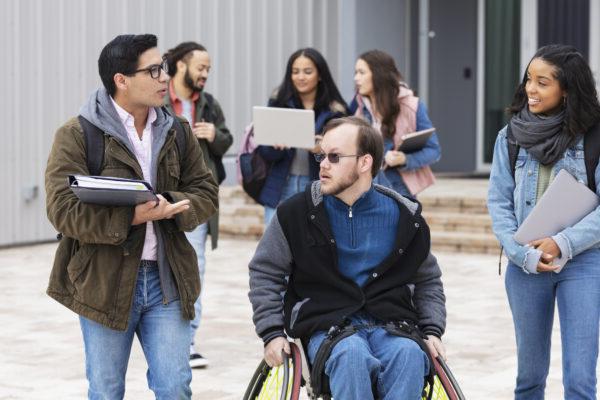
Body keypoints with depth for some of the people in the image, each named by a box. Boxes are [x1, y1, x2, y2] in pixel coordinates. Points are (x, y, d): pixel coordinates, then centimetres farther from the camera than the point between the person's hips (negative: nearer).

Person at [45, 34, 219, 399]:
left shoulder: (178, 132, 9)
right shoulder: (76, 135, -7)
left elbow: (206, 193, 8)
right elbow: (63, 209, -15)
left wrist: (170, 206, -15)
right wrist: (132, 217, -25)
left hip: (166, 277, 3)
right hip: (105, 282, -3)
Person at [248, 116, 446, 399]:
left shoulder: (404, 217, 8)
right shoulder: (296, 213, 2)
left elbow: (428, 280, 22)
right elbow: (264, 272, 12)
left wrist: (432, 330, 8)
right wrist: (272, 332, 1)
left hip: (391, 324, 2)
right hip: (326, 325, -1)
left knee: (409, 355, -34)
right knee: (351, 354, -37)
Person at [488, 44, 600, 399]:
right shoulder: (511, 137, 2)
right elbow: (499, 203, 1)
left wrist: (562, 244, -17)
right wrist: (524, 254, -11)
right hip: (526, 265, 2)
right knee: (531, 371, 13)